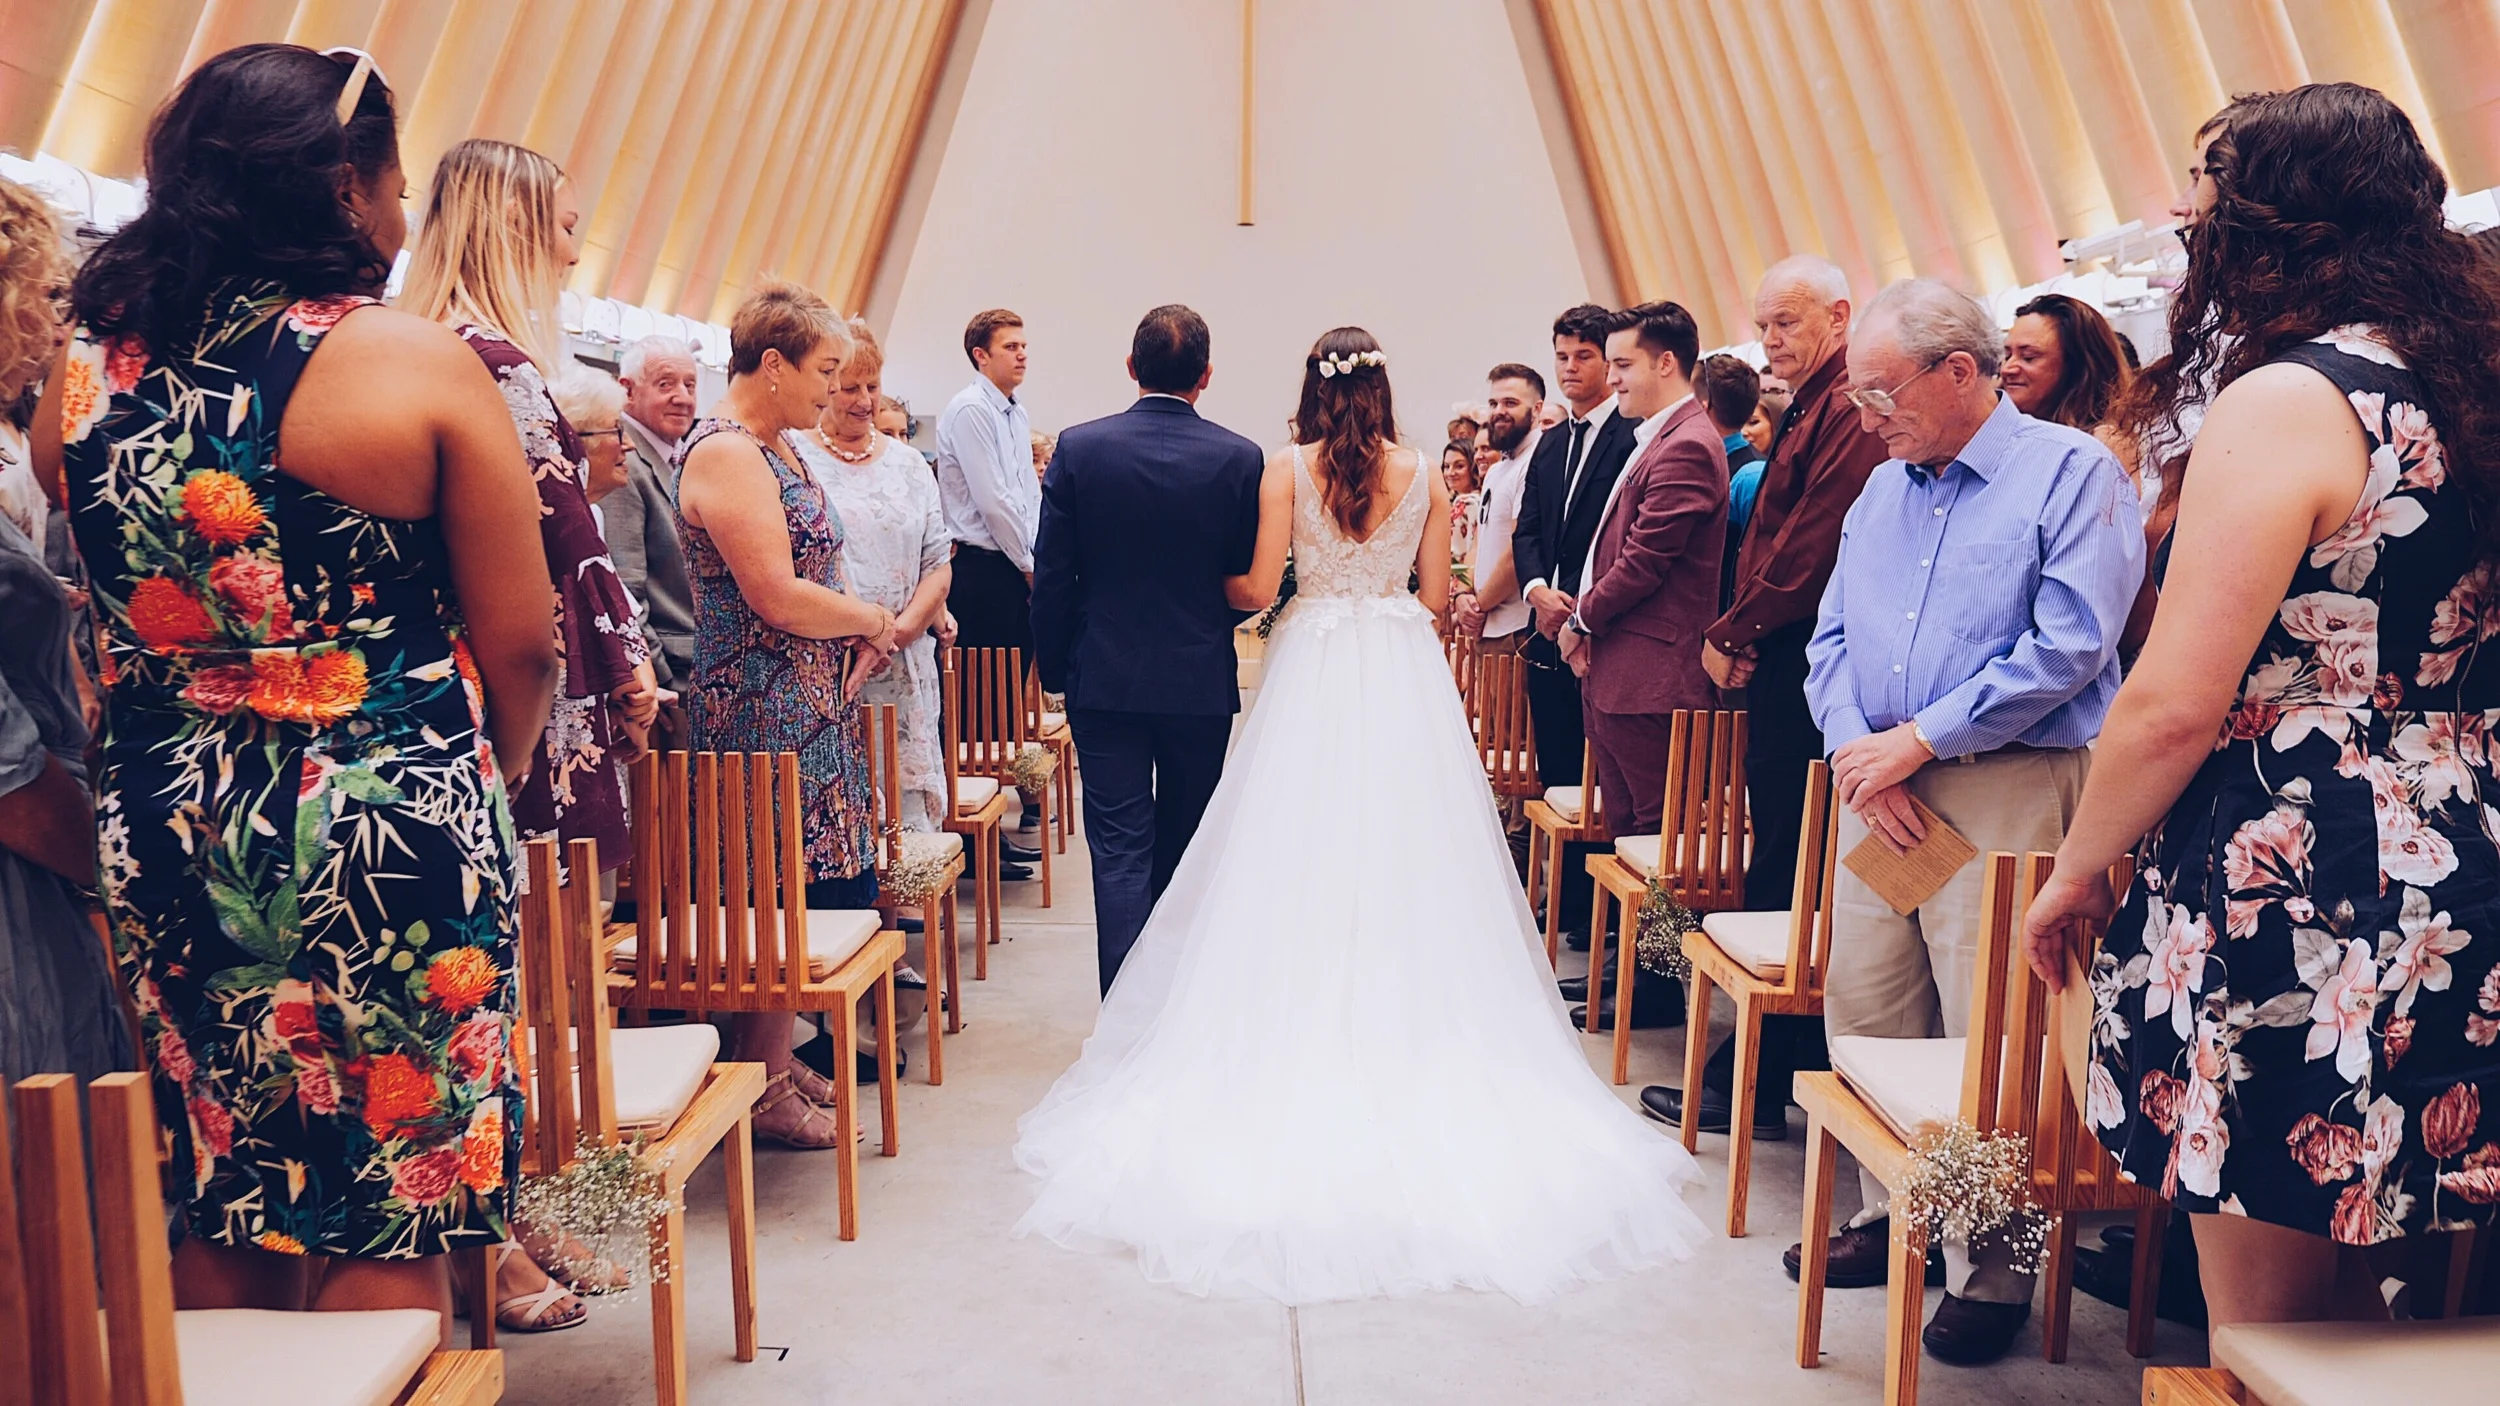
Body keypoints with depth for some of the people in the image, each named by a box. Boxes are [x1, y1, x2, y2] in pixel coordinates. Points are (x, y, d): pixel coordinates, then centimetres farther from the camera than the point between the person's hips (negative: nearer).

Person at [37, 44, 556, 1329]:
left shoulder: (84, 371, 4)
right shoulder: (414, 363, -11)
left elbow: (118, 619, 12)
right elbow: (520, 646, -9)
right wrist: (482, 786, 8)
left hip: (160, 837, 6)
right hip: (384, 842, -5)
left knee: (216, 1227, 19)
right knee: (382, 1240, 6)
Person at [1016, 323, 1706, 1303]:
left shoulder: (1286, 469, -1)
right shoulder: (1423, 476, 4)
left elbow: (1255, 589, -3)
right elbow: (1438, 596, 6)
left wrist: (1211, 578, 18)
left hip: (1314, 672, -1)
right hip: (1405, 679, 2)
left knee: (1302, 863, 4)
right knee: (1406, 859, 7)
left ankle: (1302, 1045, 8)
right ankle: (1411, 1032, 11)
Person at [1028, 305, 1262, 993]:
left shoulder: (1079, 447, -8)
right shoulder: (1240, 458, -7)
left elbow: (1051, 576, -5)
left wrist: (1054, 666, 7)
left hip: (1104, 678, -1)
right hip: (1202, 680, 1)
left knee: (1121, 848, 3)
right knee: (1185, 846, 16)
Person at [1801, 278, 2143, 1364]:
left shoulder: (2072, 473, -4)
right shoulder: (1881, 489, 16)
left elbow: (2068, 645, -15)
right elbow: (1832, 639, 14)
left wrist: (1913, 741, -14)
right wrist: (1854, 747, -5)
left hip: (2008, 791, -6)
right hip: (1878, 788, 7)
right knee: (1864, 1009, 9)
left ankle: (1992, 1269, 10)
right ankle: (1898, 1214, 26)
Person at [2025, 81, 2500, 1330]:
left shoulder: (2286, 401, -14)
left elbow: (2176, 704, -19)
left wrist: (2073, 877, -5)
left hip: (2290, 902, -9)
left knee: (2265, 1322, 4)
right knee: (2341, 1301, 21)